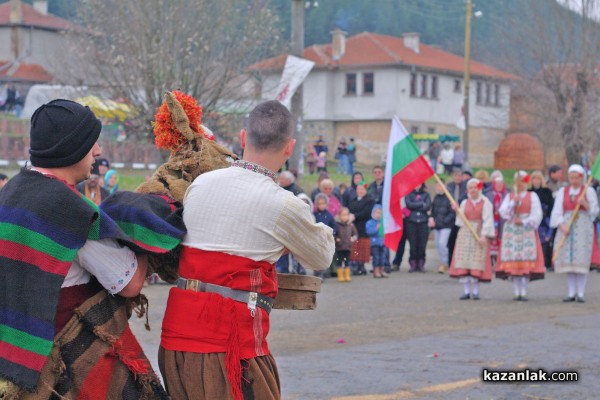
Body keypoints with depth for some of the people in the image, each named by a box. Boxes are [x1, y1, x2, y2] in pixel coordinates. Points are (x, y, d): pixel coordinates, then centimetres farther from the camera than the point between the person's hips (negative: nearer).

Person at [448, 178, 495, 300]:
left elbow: (487, 220, -8)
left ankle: (475, 291, 1)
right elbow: (460, 221, 11)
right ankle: (467, 291, 5)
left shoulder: (485, 202, -2)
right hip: (465, 234, 4)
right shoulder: (464, 203, 11)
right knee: (463, 262, 0)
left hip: (479, 234, -4)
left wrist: (484, 235, -16)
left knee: (477, 263, -6)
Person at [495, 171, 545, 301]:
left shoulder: (532, 196, 7)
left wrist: (524, 222, -12)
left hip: (527, 231, -2)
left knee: (526, 261, -10)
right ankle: (517, 292, 0)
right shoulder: (509, 196, 14)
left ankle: (524, 292, -8)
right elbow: (503, 212, 2)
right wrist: (513, 202, -9)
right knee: (513, 261, -3)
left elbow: (537, 215, -1)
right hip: (511, 231, 2)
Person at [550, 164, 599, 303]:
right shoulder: (562, 191, 12)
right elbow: (557, 211, 5)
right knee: (568, 259, 0)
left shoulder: (589, 191, 6)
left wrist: (585, 204, -15)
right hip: (566, 227, 3)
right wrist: (562, 226, -11)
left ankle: (580, 293, -6)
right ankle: (571, 293, 5)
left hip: (583, 227, -3)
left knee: (581, 259, -8)